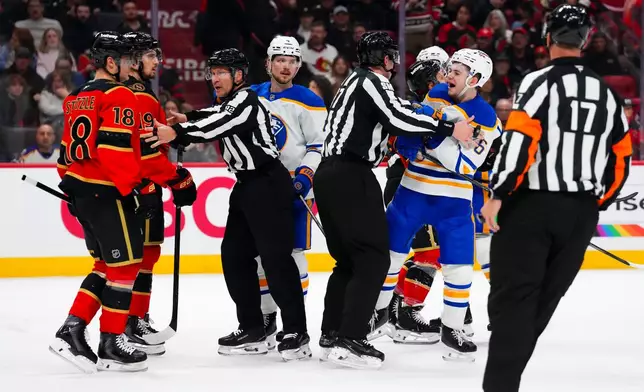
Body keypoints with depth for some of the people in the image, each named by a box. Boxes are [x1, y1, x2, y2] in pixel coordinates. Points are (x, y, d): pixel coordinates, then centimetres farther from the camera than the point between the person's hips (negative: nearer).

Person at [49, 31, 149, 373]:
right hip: (107, 193, -9)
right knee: (125, 264, -1)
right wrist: (129, 188, -18)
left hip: (81, 192, 9)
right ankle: (110, 344, 1)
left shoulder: (77, 99, 16)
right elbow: (115, 149, -23)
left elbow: (68, 150, 20)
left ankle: (72, 331, 8)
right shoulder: (119, 96, -12)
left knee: (106, 265, 15)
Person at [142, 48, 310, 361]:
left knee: (275, 256, -13)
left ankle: (296, 333, -12)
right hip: (247, 186, 11)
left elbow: (219, 124, -28)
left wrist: (178, 133, -39)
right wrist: (187, 120, 8)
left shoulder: (245, 100, -12)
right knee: (235, 254, 8)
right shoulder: (226, 104, 19)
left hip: (269, 183, -11)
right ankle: (252, 330, 13)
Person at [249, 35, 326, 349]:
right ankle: (266, 318, 21)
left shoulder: (307, 102, -6)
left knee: (292, 254, -7)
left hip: (293, 188, -5)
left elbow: (321, 145, -9)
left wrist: (305, 175, -20)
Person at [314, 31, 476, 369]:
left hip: (330, 173, 10)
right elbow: (400, 118, -20)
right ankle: (350, 340, -14)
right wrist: (449, 129, -17)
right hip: (350, 176, -10)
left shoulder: (356, 82, 23)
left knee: (348, 258, 16)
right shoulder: (372, 81, -7)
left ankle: (331, 335, 18)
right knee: (372, 258, -8)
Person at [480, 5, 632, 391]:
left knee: (513, 296, -5)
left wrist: (499, 195, -13)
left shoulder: (540, 82, -7)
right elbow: (620, 159, 13)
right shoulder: (607, 94, 10)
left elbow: (519, 141, -17)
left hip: (532, 206, -5)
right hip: (581, 214, 5)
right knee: (544, 298, 14)